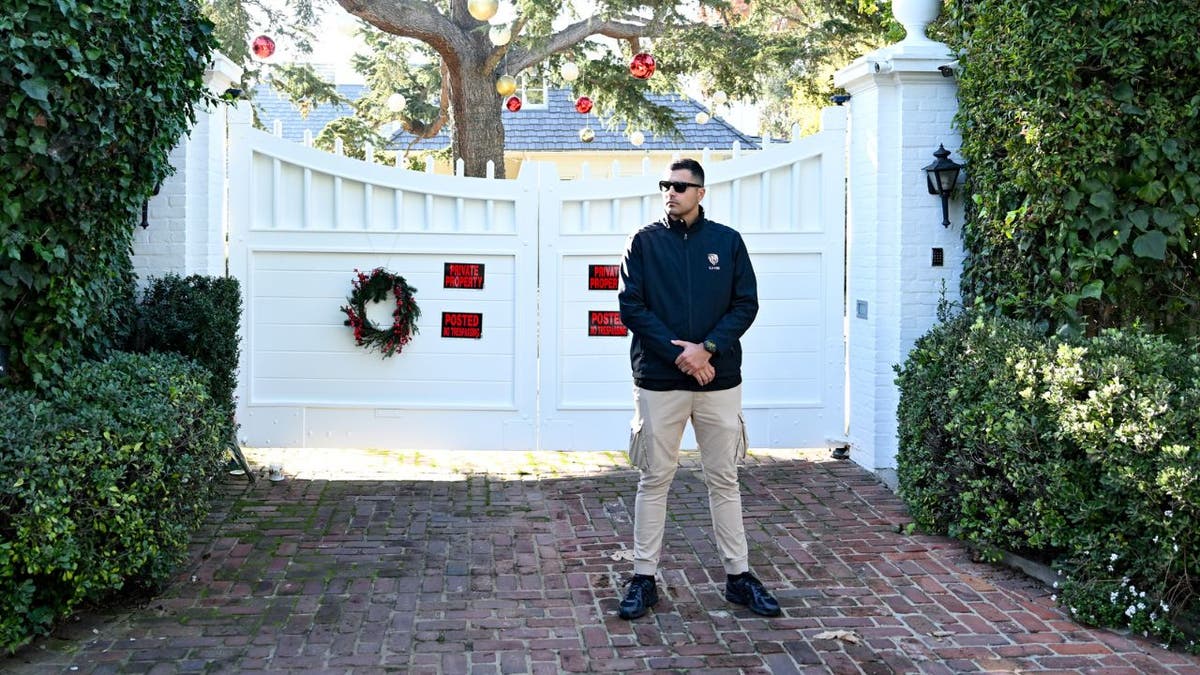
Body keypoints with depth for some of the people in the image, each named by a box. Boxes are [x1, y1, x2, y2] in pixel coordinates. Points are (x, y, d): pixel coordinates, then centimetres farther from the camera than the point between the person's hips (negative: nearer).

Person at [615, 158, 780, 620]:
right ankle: (644, 578, 12)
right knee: (654, 481, 4)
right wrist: (678, 353, -14)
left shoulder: (728, 241, 6)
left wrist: (707, 348, -13)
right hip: (658, 380, -1)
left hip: (719, 380, 1)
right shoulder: (644, 243, 3)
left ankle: (738, 576, 16)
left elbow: (746, 304, 2)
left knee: (724, 480, 8)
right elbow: (631, 306, -4)